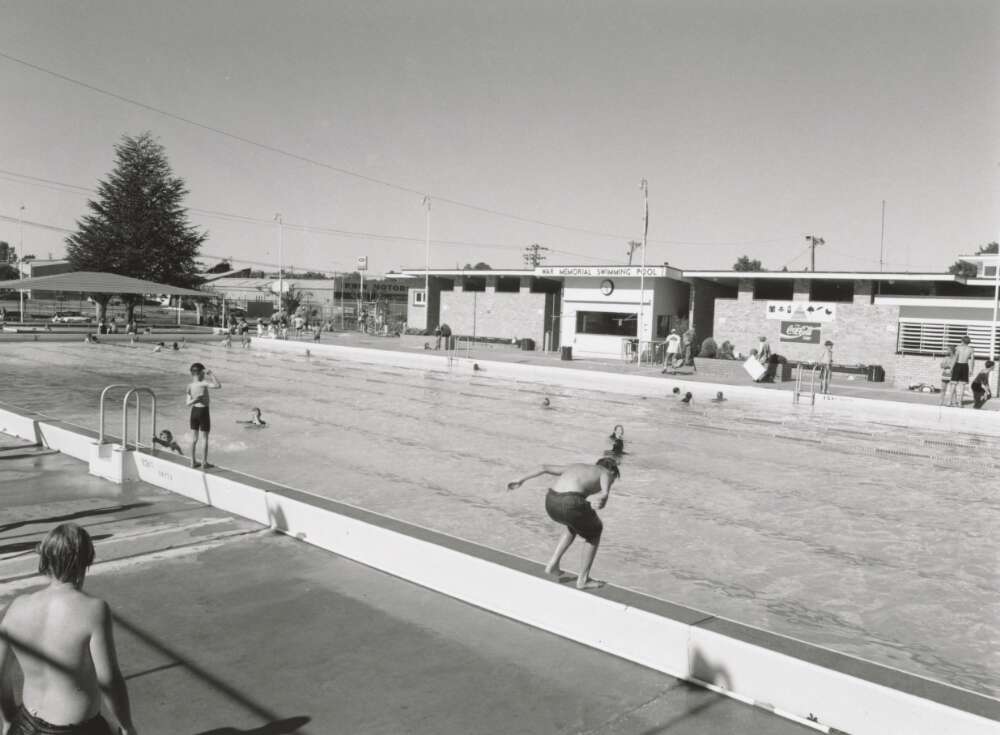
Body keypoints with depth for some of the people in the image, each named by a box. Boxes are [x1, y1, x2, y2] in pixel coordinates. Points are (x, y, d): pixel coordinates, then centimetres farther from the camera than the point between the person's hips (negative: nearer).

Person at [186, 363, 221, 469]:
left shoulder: (190, 385, -1)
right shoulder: (203, 383, -20)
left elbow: (188, 403, 1)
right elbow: (218, 385, -30)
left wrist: (194, 400, -17)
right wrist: (211, 374, -20)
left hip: (194, 411, 6)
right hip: (203, 411, -6)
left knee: (194, 438, 14)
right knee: (205, 439, 6)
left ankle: (193, 462, 21)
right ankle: (204, 463, 10)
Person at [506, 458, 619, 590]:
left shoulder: (578, 466, 35)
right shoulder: (605, 473, 19)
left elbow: (545, 468, 32)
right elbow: (605, 494, -5)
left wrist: (521, 480, 34)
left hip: (551, 502, 6)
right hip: (571, 503, -6)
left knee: (575, 525, 38)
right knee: (595, 530, 26)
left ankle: (553, 564, 29)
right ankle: (583, 579, 30)